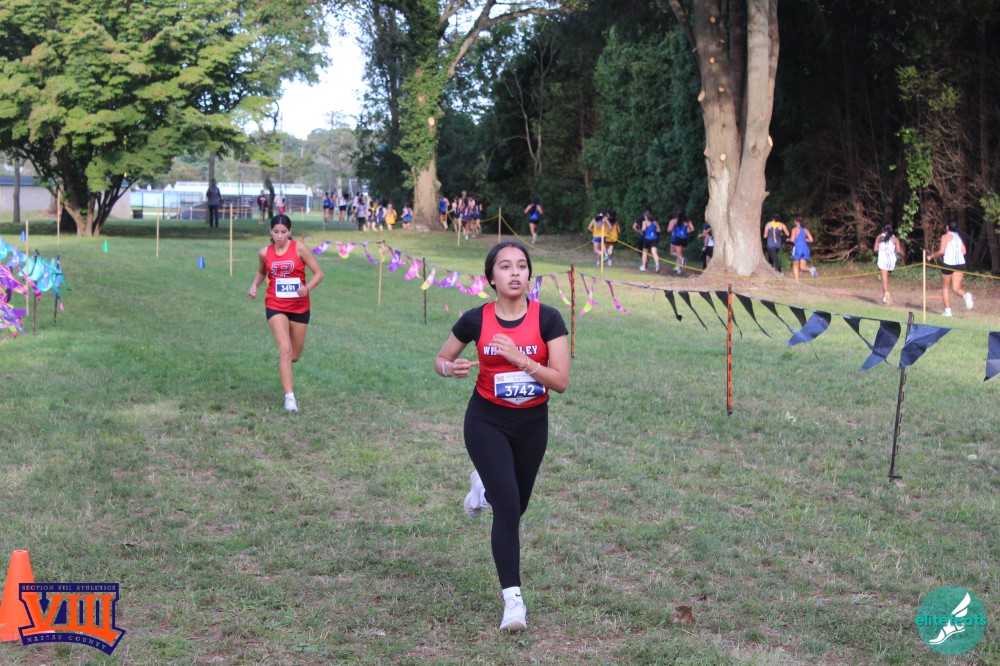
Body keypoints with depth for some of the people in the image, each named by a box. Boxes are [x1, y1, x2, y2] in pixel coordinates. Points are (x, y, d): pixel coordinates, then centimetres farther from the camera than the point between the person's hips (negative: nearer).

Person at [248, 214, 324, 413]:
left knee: (295, 355, 12)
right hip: (275, 307, -1)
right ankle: (289, 397, -18)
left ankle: (283, 365, 50)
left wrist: (307, 288, -25)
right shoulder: (265, 253, -1)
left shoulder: (299, 248, -8)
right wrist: (255, 285, 0)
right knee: (285, 350, -18)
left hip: (300, 307, 1)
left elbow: (319, 273, -6)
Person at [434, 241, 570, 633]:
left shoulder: (548, 319, -13)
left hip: (532, 424, 2)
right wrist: (451, 368, -19)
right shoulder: (475, 320, -11)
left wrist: (520, 358, -29)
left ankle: (483, 486, 55)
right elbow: (441, 360, 5)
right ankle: (513, 599, -8)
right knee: (507, 507, -17)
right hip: (487, 421, -2)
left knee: (516, 507, 18)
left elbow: (561, 381, -16)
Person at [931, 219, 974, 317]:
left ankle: (948, 310, 10)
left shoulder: (946, 236, -5)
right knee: (956, 288, 2)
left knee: (945, 287, 12)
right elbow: (964, 251, 12)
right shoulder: (958, 236, 15)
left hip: (948, 263, -5)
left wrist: (932, 256, 1)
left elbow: (941, 251, -14)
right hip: (960, 263, 5)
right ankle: (966, 295, -31)